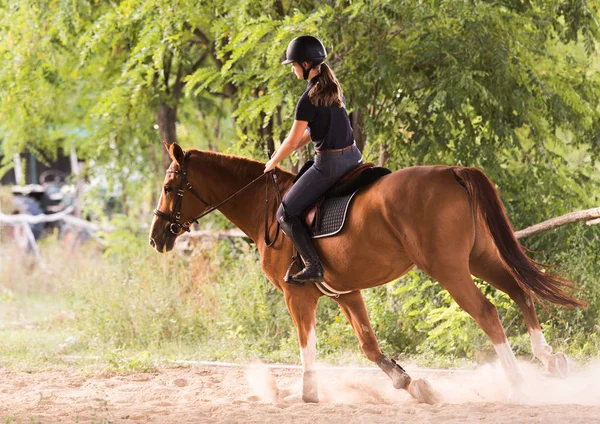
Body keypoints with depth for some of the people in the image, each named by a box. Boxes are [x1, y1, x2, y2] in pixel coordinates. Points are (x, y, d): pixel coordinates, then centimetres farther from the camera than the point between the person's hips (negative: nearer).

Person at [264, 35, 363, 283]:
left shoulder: (309, 99, -17)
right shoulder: (334, 89, 9)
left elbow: (293, 141, -13)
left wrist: (272, 163, 4)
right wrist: (284, 153, 17)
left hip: (329, 164, -9)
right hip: (352, 157, 9)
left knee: (285, 214, 0)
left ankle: (314, 267, -8)